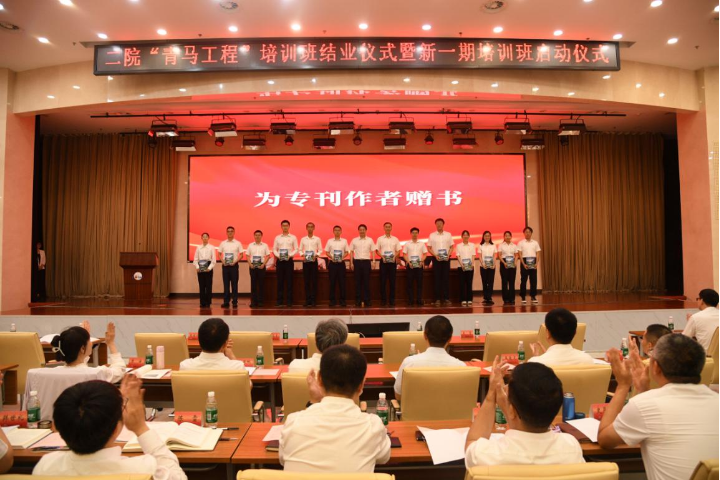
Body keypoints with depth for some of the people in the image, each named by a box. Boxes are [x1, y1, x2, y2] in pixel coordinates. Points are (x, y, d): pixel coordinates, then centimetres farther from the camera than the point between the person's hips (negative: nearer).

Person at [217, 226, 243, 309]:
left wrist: (235, 261, -13)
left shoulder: (238, 243, 1)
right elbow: (219, 254, 10)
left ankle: (235, 302, 5)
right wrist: (222, 261, -7)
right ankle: (226, 302, 9)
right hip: (225, 265, 2)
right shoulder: (223, 243, 8)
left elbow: (241, 255, 1)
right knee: (226, 284, 4)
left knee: (234, 284, 0)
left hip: (234, 265, -2)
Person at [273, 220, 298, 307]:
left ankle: (289, 301, 4)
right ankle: (279, 301, 8)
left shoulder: (293, 237, 5)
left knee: (289, 281, -1)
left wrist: (290, 255, -14)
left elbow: (296, 249, 2)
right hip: (279, 260, 1)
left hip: (289, 260, -1)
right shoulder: (277, 237, 10)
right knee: (280, 281, 3)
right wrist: (278, 255, -11)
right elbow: (274, 249, 8)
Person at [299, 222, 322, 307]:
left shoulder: (317, 239, 5)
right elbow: (300, 250, 9)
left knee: (314, 281, -2)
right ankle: (307, 300, 7)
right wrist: (302, 255, -10)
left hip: (314, 260, -1)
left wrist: (316, 255, -14)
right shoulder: (303, 239, 9)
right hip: (305, 261, 1)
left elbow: (320, 250, 4)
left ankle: (314, 300, 2)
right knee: (306, 281, 2)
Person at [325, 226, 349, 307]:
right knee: (332, 282, 2)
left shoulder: (344, 241, 6)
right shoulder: (330, 241, 5)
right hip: (332, 263, 0)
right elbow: (327, 252, 6)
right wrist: (331, 257, -13)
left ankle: (343, 300, 7)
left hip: (341, 263, 0)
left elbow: (347, 252, 8)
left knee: (342, 282, 1)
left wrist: (343, 257, -11)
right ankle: (332, 300, 10)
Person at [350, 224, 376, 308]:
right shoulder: (354, 240, 6)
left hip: (366, 261, 0)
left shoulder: (370, 240, 6)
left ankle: (367, 300, 6)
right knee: (358, 281, 2)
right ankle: (358, 300, 8)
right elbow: (351, 252, 8)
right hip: (357, 261, 0)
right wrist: (351, 263, 1)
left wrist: (373, 261, -5)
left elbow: (373, 251, 7)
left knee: (366, 282, 0)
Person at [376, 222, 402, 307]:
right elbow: (377, 250, 5)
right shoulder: (380, 239, 6)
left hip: (392, 261, 1)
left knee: (392, 281, 2)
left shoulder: (395, 239, 9)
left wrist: (395, 256, -10)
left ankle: (392, 300, 8)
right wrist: (382, 256, -12)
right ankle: (383, 300, 6)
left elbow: (398, 250, 9)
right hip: (383, 261, -1)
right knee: (383, 281, 0)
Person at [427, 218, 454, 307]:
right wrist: (435, 255, -12)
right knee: (437, 279, 0)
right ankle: (438, 299, 3)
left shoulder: (448, 234, 6)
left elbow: (451, 247, 8)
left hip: (446, 259, 1)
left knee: (446, 278, 2)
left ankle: (446, 298, 7)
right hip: (436, 259, -1)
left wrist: (448, 255, -9)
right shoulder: (432, 235, 3)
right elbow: (429, 248, 2)